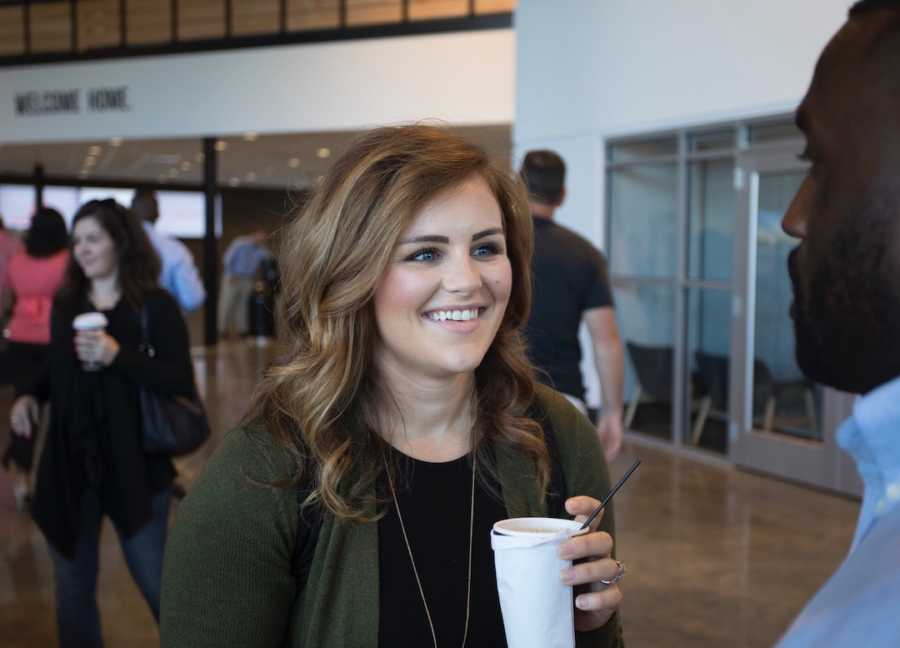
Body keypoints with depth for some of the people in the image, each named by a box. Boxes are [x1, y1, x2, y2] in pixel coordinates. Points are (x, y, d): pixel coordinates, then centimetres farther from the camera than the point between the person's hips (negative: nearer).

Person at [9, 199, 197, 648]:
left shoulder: (154, 305, -7)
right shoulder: (64, 304, 7)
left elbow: (181, 381, -15)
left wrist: (118, 356, -25)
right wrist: (29, 396, -2)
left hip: (134, 465, -4)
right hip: (69, 464, 4)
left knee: (156, 582, 6)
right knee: (73, 586, 14)